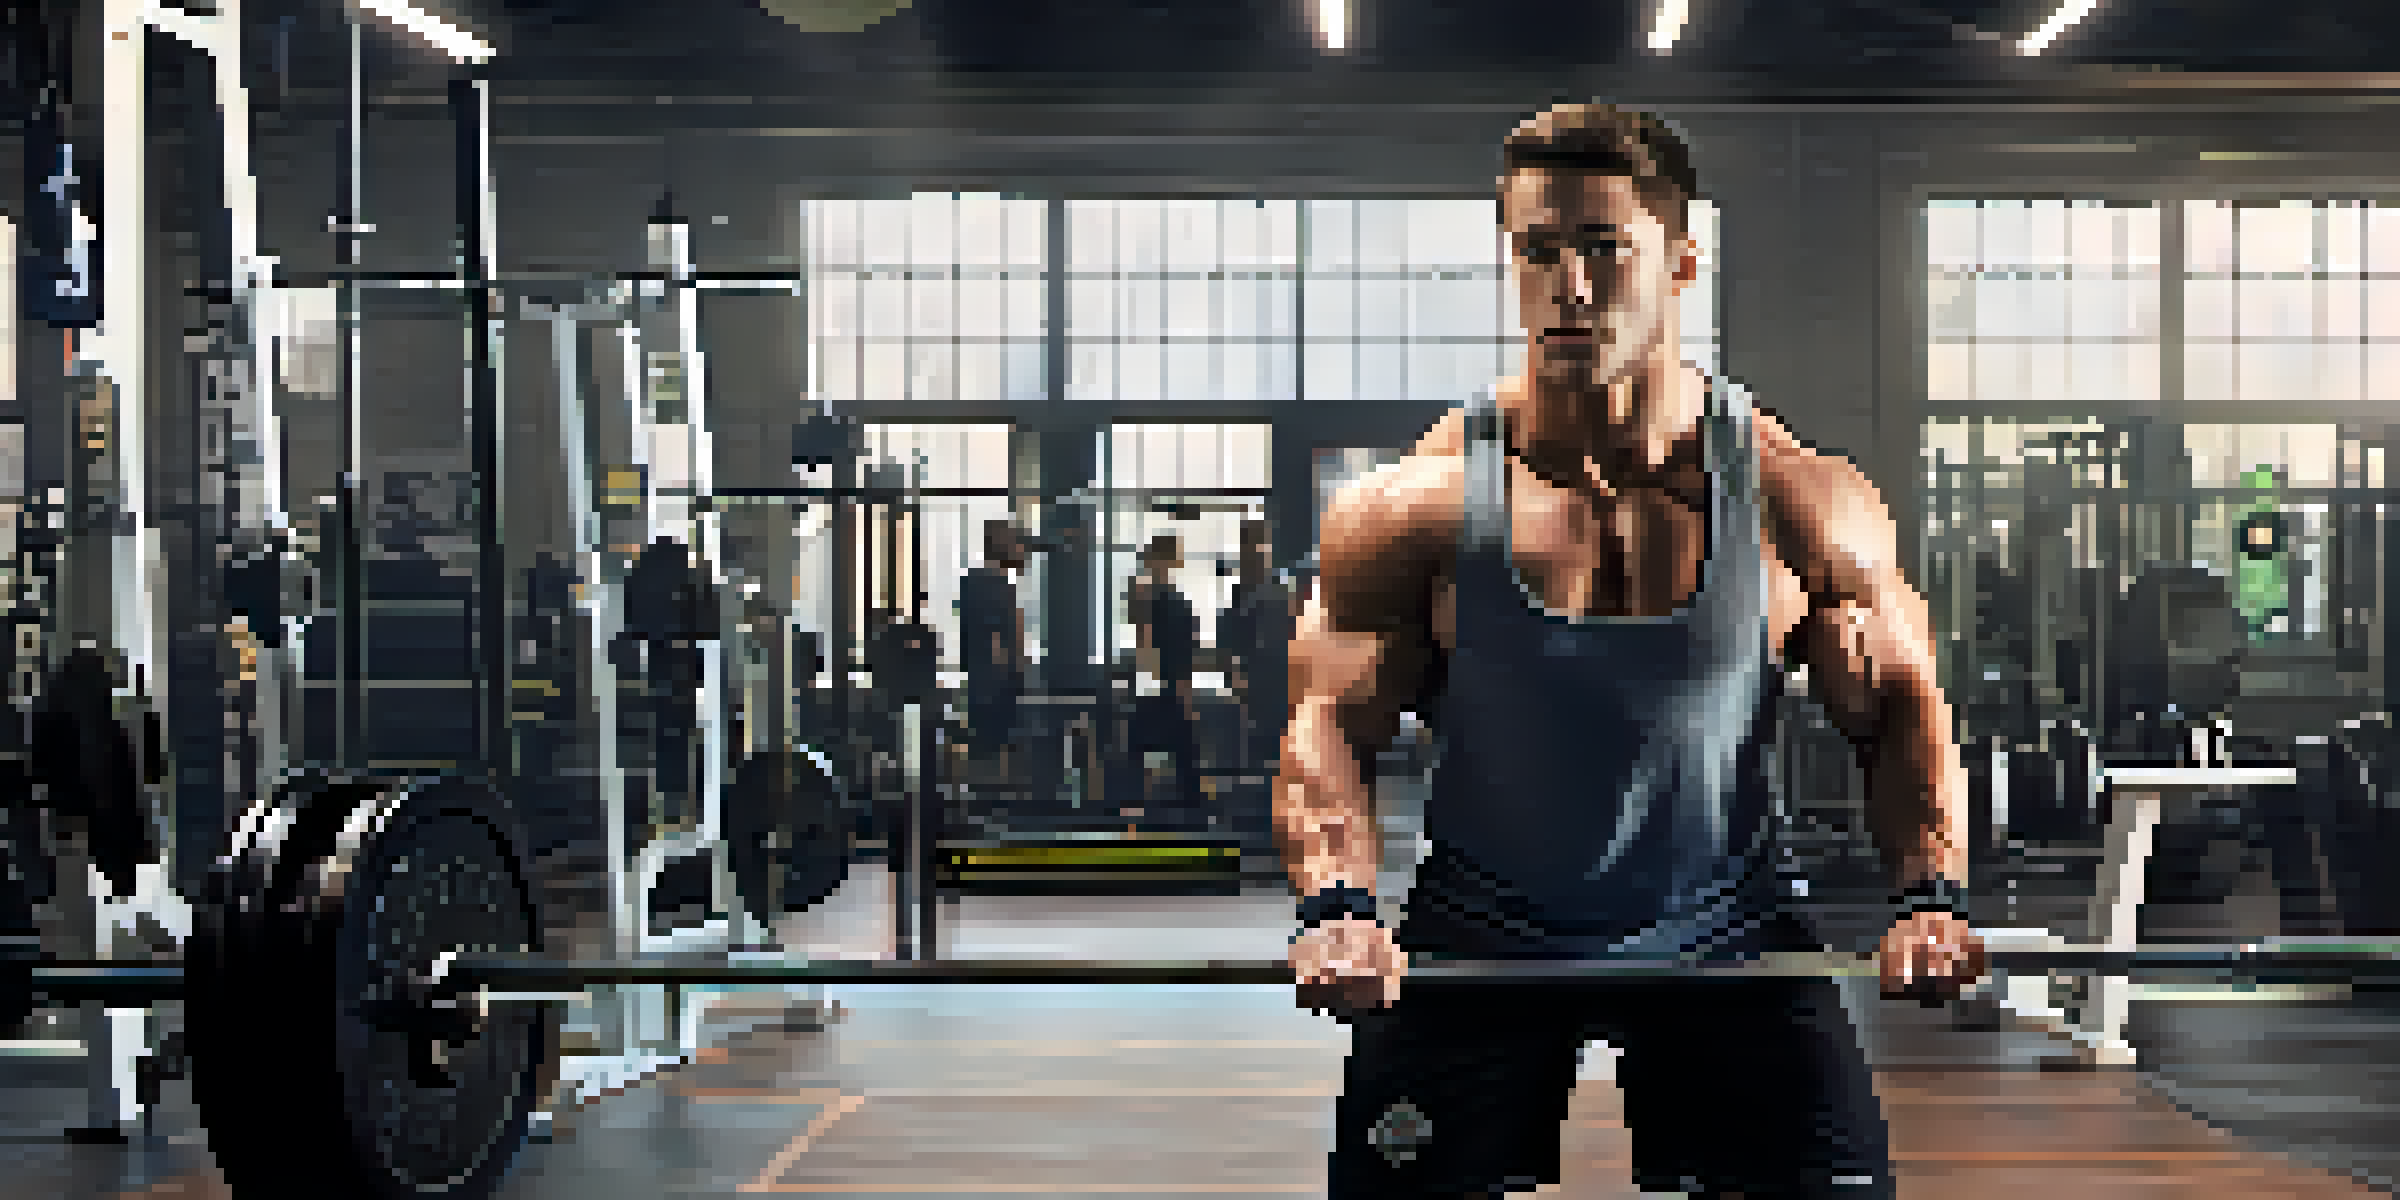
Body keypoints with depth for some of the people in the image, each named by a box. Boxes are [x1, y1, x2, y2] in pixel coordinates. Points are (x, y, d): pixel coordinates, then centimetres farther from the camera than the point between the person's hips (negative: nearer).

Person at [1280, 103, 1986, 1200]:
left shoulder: (1801, 503, -8)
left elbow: (1900, 706, 2)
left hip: (1723, 939, 1)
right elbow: (1329, 726, -7)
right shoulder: (1418, 508, -10)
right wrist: (1340, 906, -25)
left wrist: (1931, 894, -15)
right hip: (1477, 943, 0)